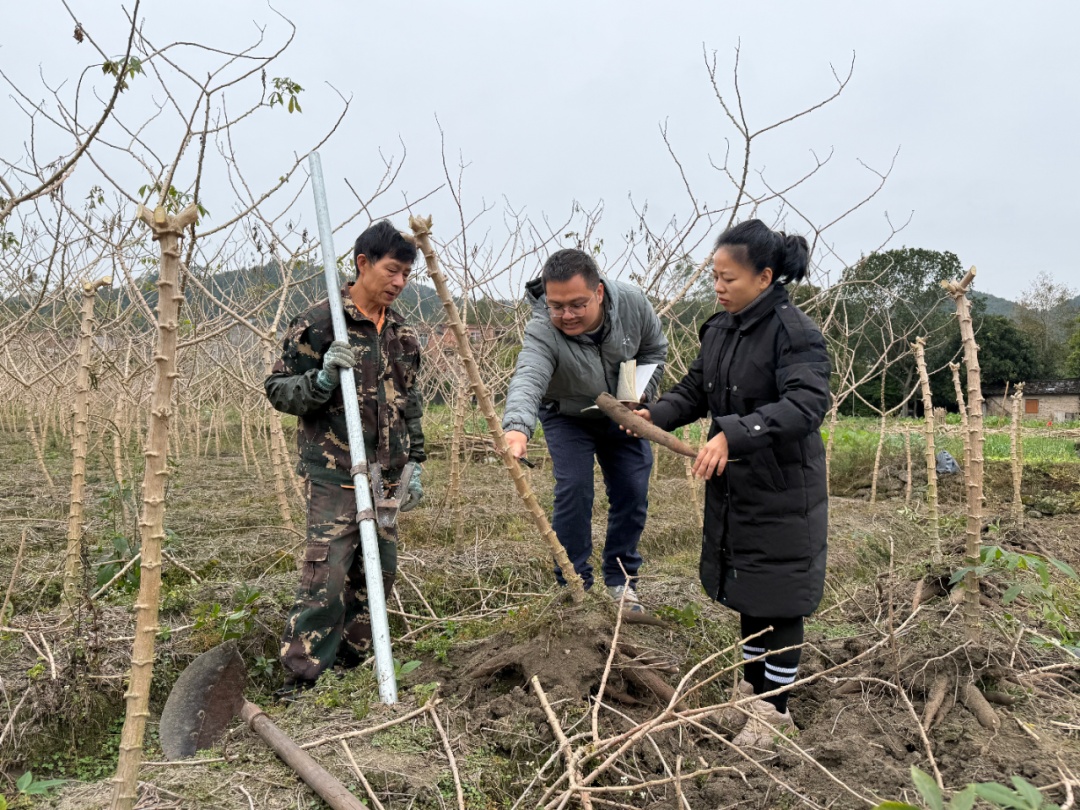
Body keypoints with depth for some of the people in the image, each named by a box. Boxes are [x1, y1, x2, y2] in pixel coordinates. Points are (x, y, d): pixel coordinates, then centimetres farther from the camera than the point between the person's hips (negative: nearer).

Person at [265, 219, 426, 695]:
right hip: (334, 476, -7)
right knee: (325, 580, -11)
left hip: (384, 477, 7)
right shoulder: (320, 324, -8)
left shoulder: (401, 333, 13)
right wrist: (323, 378, -25)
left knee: (377, 574, 12)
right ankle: (299, 687, 0)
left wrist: (413, 464, 17)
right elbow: (278, 390, -7)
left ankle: (347, 672, 28)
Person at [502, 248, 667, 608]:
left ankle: (620, 581, 22)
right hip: (568, 418, -3)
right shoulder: (542, 331, -37)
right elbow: (528, 379, -56)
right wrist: (518, 426, -76)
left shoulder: (632, 302, -25)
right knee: (573, 491, -14)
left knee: (633, 494, 3)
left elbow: (654, 349, -5)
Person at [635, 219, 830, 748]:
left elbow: (806, 404, -31)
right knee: (747, 592, 20)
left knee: (777, 602, 5)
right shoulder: (719, 329, 6)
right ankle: (751, 690, 39)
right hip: (731, 488, 8)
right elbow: (695, 390, 12)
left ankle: (775, 710, 23)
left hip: (781, 492, -8)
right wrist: (656, 415, -7)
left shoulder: (795, 332, -19)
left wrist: (733, 434, -42)